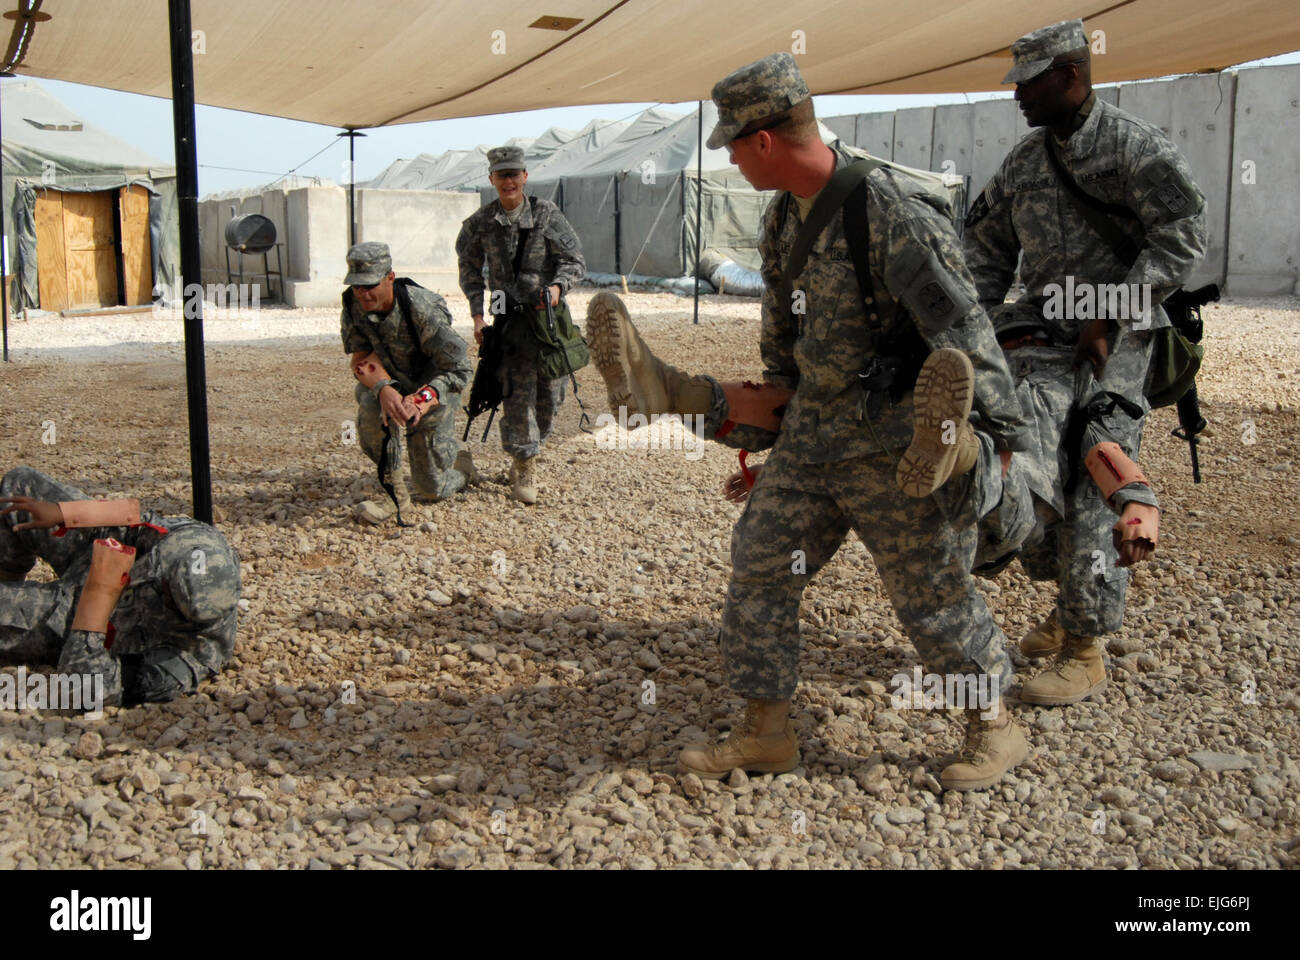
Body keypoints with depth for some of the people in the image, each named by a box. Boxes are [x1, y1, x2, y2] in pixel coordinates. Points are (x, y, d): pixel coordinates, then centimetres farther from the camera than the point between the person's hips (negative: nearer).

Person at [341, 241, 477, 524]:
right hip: (391, 384, 4)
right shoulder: (353, 304, -14)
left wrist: (422, 399, -42)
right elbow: (361, 358, -16)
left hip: (434, 391, -4)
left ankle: (461, 465, 37)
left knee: (431, 491, 0)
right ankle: (395, 486, -15)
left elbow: (459, 370, -26)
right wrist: (384, 389, -39)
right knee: (370, 406, -35)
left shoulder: (421, 308, -30)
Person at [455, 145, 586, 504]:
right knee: (517, 393, -8)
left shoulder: (547, 214, -3)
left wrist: (557, 286, -22)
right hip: (509, 318, 0)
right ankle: (524, 468, 1)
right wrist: (477, 313, 6)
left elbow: (576, 262, -3)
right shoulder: (480, 224, 3)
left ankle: (525, 455, 28)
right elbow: (470, 270, 15)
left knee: (548, 395, 6)